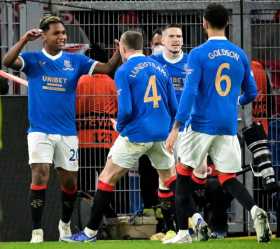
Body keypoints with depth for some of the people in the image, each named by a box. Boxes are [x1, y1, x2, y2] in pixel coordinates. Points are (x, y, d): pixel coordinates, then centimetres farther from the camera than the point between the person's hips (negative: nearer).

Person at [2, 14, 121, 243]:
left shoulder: (75, 61, 5)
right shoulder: (33, 59, 0)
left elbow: (107, 68, -1)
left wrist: (120, 52, -20)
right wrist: (24, 40, -29)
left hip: (67, 133, 3)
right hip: (40, 131, -3)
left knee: (69, 182, 10)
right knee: (40, 177, -17)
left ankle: (65, 224, 35)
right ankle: (37, 232, -13)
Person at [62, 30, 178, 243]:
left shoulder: (124, 72, -7)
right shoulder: (159, 68, 8)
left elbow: (125, 109, -15)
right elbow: (174, 107, 8)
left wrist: (119, 126, 5)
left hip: (136, 135, -5)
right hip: (161, 133, 5)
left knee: (107, 179, 4)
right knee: (170, 178, 20)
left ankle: (91, 231, 5)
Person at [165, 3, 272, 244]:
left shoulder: (198, 54, -7)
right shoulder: (240, 55, 7)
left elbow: (190, 92, -15)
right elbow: (251, 93, 14)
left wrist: (176, 127, -16)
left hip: (201, 124, -4)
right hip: (228, 126, 4)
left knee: (184, 174, 11)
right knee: (228, 178, 7)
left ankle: (183, 232, 10)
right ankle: (255, 210, -22)